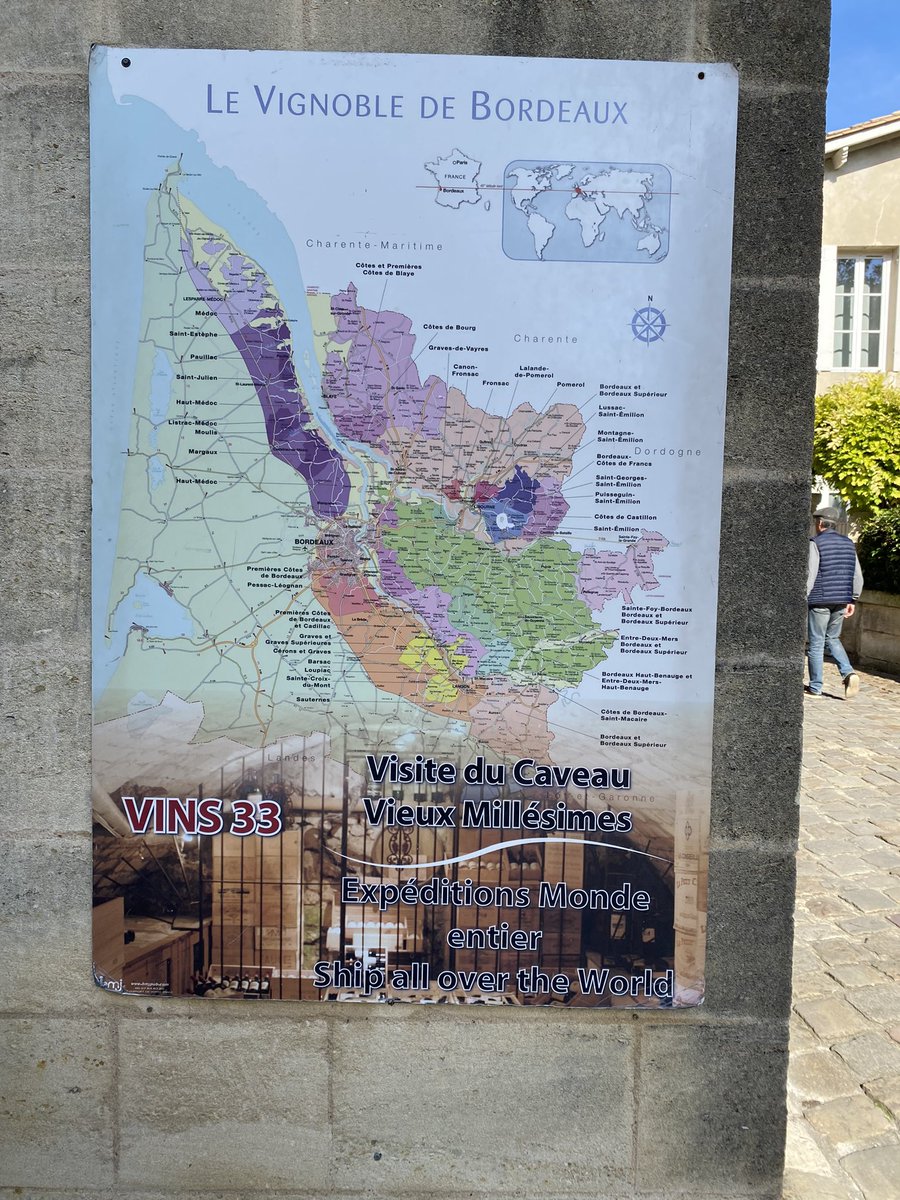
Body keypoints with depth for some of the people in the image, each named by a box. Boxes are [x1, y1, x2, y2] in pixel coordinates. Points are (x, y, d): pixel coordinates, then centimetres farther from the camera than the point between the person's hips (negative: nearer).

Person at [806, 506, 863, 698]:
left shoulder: (816, 543, -9)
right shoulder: (848, 544, 10)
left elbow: (810, 575, -16)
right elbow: (858, 576, 11)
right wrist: (853, 600, 17)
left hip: (820, 601, -6)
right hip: (841, 601, 6)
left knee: (816, 643, 2)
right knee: (832, 639, 20)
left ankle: (815, 687, 7)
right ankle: (848, 672, 0)